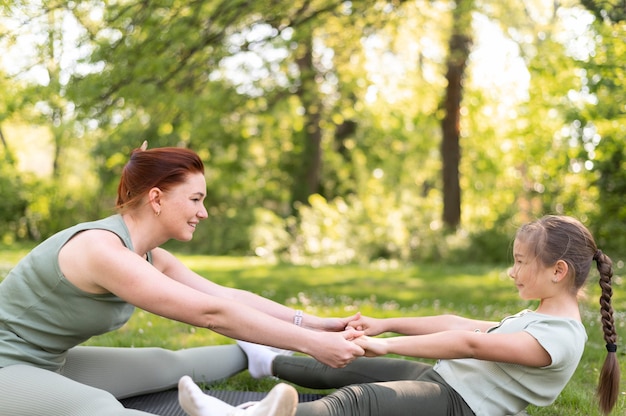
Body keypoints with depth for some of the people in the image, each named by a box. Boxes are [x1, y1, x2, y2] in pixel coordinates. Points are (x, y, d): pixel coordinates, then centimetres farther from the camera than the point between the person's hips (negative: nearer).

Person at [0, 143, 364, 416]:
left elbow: (228, 296, 2)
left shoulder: (149, 257, 2)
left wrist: (315, 324, -5)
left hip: (50, 363, 9)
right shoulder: (102, 250, -28)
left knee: (170, 366, 11)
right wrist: (311, 344, -28)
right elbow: (212, 313, -30)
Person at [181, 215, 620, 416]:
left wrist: (388, 345, -26)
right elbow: (457, 324, 17)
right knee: (347, 368, 17)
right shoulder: (540, 318, 17)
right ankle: (270, 362, 41)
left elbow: (470, 342, -28)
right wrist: (386, 325, 13)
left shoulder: (560, 337, -18)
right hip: (439, 380, 10)